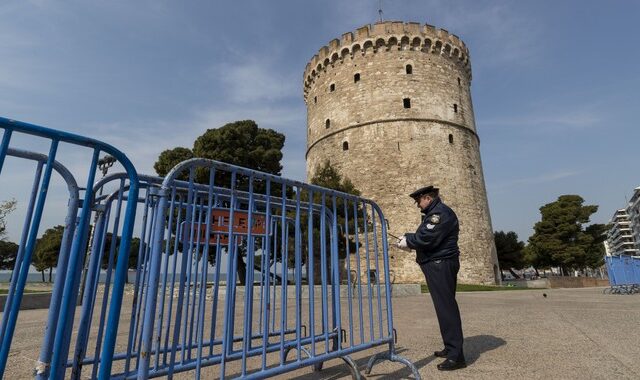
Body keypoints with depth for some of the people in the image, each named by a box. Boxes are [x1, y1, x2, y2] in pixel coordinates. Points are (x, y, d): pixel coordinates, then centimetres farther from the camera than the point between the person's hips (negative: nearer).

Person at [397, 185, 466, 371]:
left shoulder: (441, 212, -13)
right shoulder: (433, 213, 20)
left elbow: (427, 238, -22)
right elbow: (423, 235, 19)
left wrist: (408, 241, -7)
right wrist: (409, 239, 3)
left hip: (441, 264, -11)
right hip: (436, 264, 11)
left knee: (446, 307, -9)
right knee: (444, 306, 15)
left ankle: (456, 356, -5)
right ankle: (451, 347, 25)